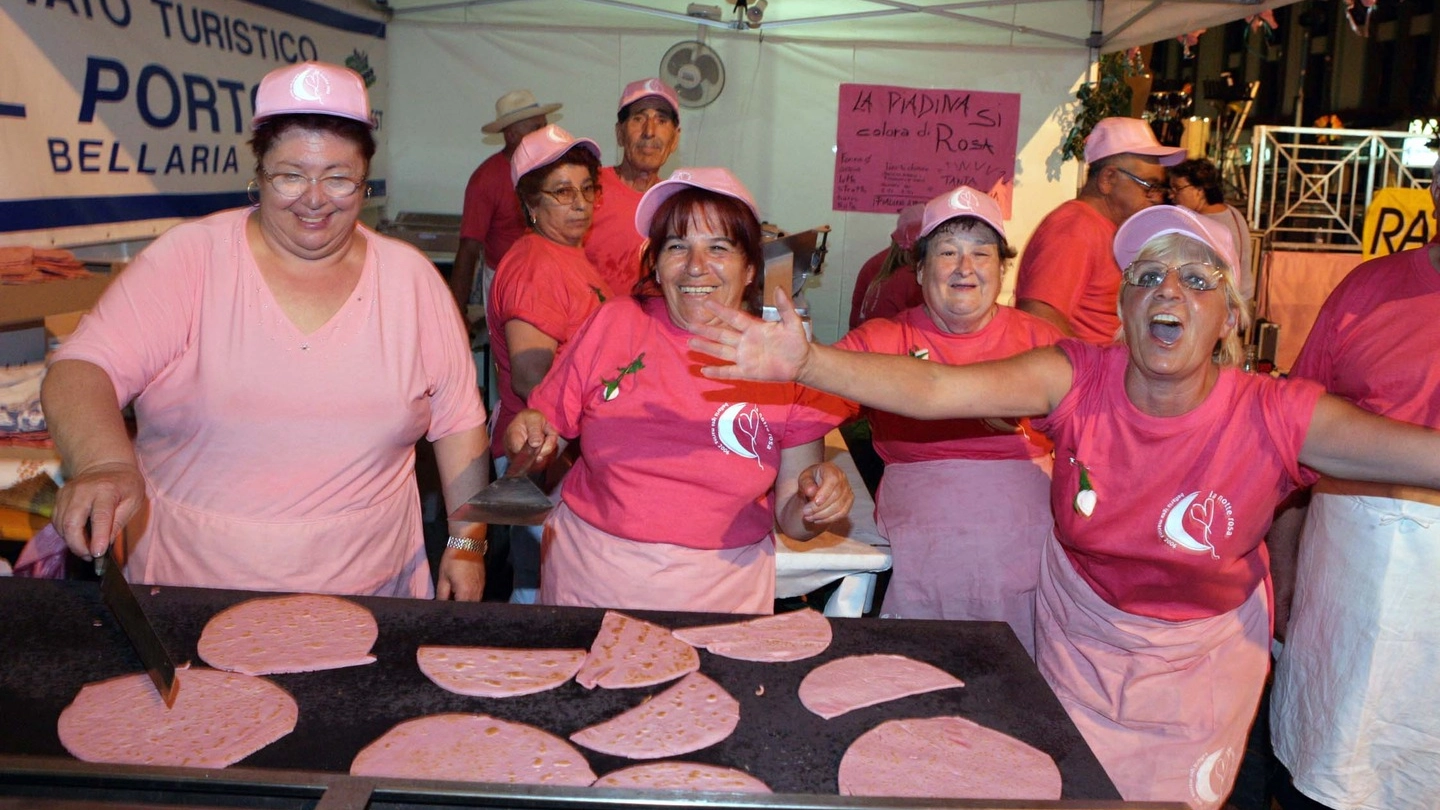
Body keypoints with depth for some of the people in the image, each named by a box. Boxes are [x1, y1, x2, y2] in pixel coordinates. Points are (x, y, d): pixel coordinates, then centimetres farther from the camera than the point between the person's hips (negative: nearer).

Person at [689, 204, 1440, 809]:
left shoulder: (1275, 417, -23)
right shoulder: (1081, 379, -23)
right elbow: (933, 389, -35)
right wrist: (804, 362, -49)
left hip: (1202, 660, -1)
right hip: (1078, 641, 1)